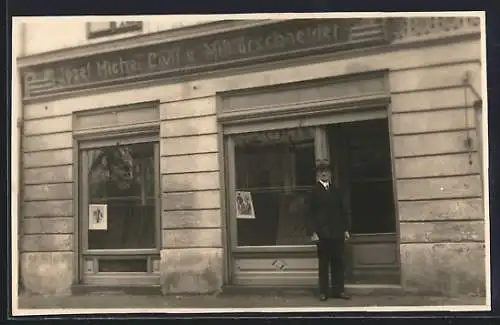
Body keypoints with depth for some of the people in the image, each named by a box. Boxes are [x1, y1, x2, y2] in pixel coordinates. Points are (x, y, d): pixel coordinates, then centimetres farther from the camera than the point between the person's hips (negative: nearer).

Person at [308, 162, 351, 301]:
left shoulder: (335, 191, 12)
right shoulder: (314, 191, -1)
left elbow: (341, 211, 14)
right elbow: (311, 213, -4)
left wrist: (346, 229, 9)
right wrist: (313, 232, -10)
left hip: (337, 232, 4)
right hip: (322, 232, -4)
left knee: (338, 261, 5)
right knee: (323, 263, 2)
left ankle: (338, 290, 12)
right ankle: (323, 291, 7)